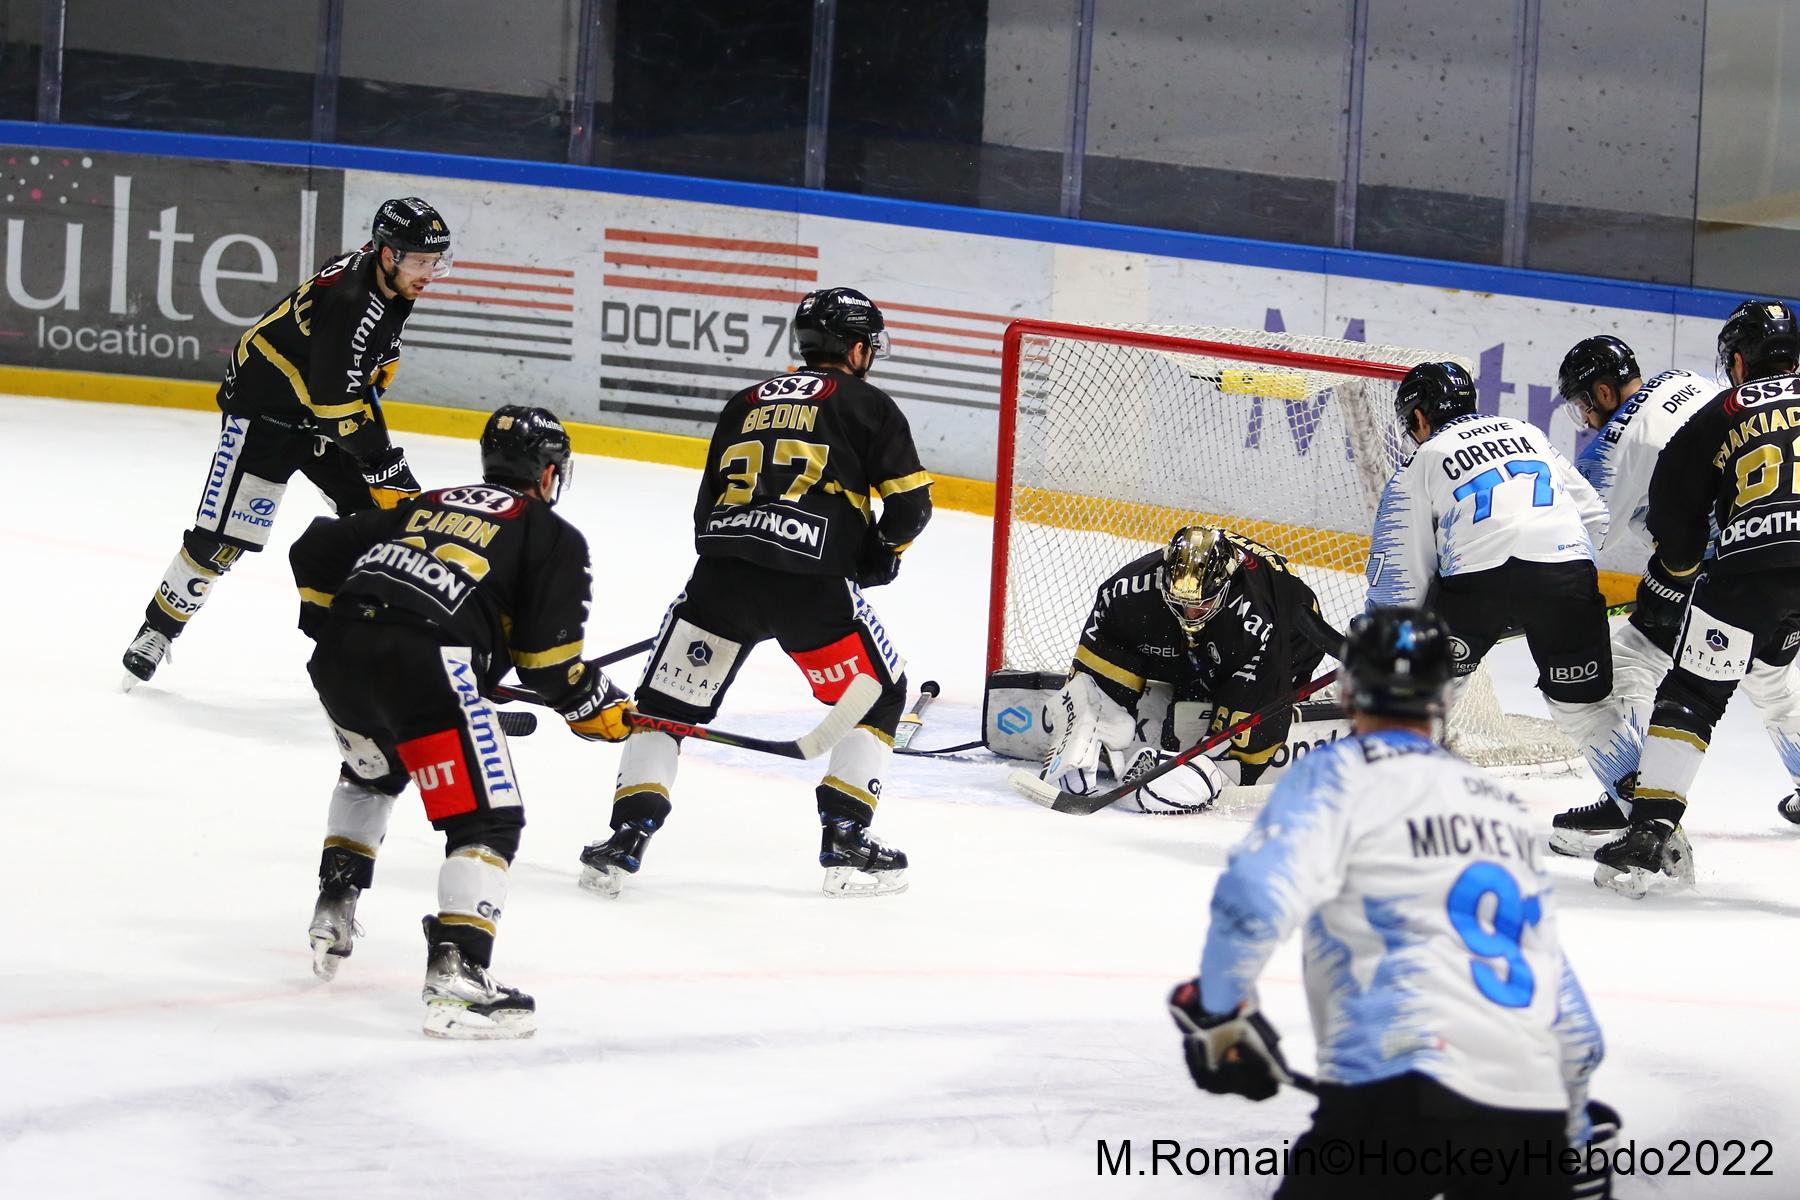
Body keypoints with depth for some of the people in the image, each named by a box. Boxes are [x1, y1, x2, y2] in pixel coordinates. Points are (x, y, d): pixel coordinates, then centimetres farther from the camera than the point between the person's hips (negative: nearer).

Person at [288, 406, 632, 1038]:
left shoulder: (427, 506, 30)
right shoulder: (552, 536, 14)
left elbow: (315, 551, 28)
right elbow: (547, 653, 2)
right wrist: (598, 707, 18)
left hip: (339, 654, 7)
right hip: (424, 666, -7)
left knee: (373, 771, 38)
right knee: (487, 819, -3)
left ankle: (334, 911, 39)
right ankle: (456, 977, -17)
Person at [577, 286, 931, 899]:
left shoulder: (746, 403, 24)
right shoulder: (865, 403, 11)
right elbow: (910, 501, 5)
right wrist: (879, 553, 23)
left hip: (722, 571, 3)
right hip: (813, 579, -3)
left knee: (665, 703, 14)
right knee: (877, 696, 16)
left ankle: (625, 841, 2)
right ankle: (844, 844, 10)